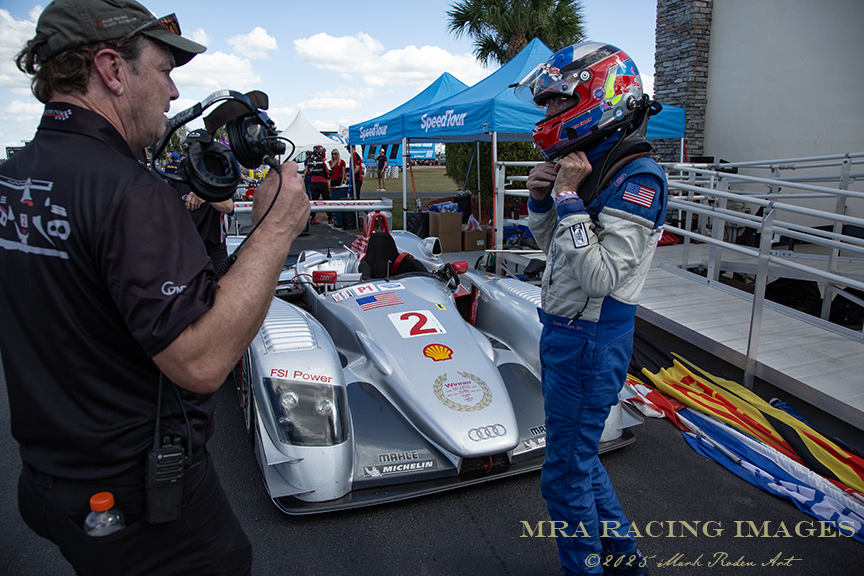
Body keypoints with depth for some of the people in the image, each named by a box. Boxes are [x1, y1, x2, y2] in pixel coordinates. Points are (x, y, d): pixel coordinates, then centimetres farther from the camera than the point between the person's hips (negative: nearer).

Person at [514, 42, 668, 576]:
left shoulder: (636, 176, -19)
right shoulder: (590, 164, 7)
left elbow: (600, 277, -26)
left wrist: (568, 196, -23)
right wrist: (542, 199, 0)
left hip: (591, 342, -9)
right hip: (562, 332, 9)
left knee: (566, 475, 7)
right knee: (578, 456, 24)